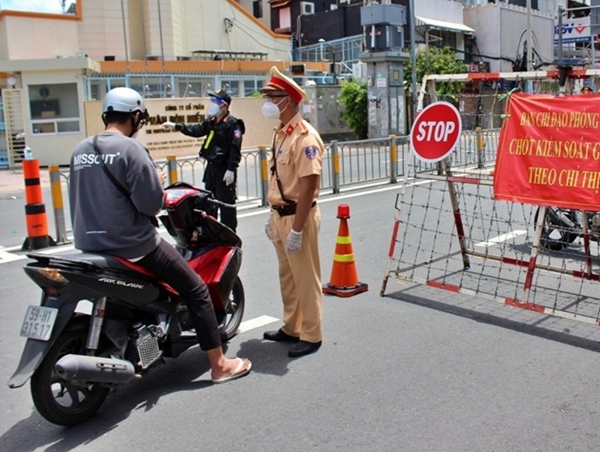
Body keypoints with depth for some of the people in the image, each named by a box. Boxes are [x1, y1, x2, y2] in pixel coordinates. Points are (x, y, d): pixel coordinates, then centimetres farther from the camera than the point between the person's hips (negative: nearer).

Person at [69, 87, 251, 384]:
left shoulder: (80, 150, 7)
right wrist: (158, 184, 1)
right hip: (133, 245, -7)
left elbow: (80, 200, 13)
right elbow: (150, 203, -19)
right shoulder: (130, 148, -15)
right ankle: (219, 365, 9)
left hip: (89, 247, 8)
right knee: (196, 291, 4)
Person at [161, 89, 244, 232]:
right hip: (211, 167, 9)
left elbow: (235, 149, -19)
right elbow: (196, 130, 13)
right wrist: (176, 126, 3)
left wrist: (231, 169, -23)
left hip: (224, 169, -9)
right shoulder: (210, 121, 10)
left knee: (226, 203, -2)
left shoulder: (233, 124, -15)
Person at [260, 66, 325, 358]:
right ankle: (291, 328, 33)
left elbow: (308, 185, -22)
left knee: (306, 279, 2)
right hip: (281, 215, 9)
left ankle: (311, 336, 15)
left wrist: (296, 229, -23)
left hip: (298, 216, -9)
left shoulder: (304, 136, -18)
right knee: (287, 276, 19)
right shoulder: (280, 134, 11)